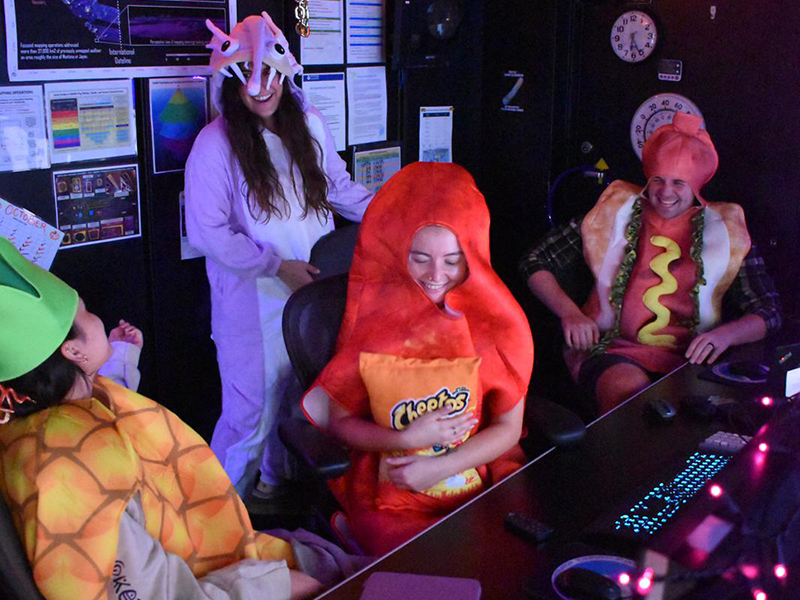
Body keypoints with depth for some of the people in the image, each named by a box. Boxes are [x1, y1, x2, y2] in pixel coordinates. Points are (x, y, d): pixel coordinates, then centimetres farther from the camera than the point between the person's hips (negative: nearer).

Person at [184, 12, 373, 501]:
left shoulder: (311, 124, 5)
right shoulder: (216, 143, -11)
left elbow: (339, 186, 19)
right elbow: (208, 232, -13)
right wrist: (279, 266, -15)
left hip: (315, 292, 6)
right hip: (254, 303, -5)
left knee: (304, 397, 17)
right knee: (253, 411, -1)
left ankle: (278, 481, 43)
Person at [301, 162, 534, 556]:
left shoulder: (497, 321, 0)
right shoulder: (374, 320, -1)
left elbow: (508, 428, 2)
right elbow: (338, 419, 4)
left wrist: (436, 468, -11)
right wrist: (406, 439, -13)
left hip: (485, 485, 1)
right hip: (392, 498, -1)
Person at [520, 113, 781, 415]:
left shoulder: (725, 231, 10)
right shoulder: (615, 214, 8)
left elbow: (768, 311, 7)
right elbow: (535, 262, 9)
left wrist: (725, 334, -15)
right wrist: (570, 313, -7)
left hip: (690, 359, 1)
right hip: (614, 350, -1)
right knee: (630, 390, -35)